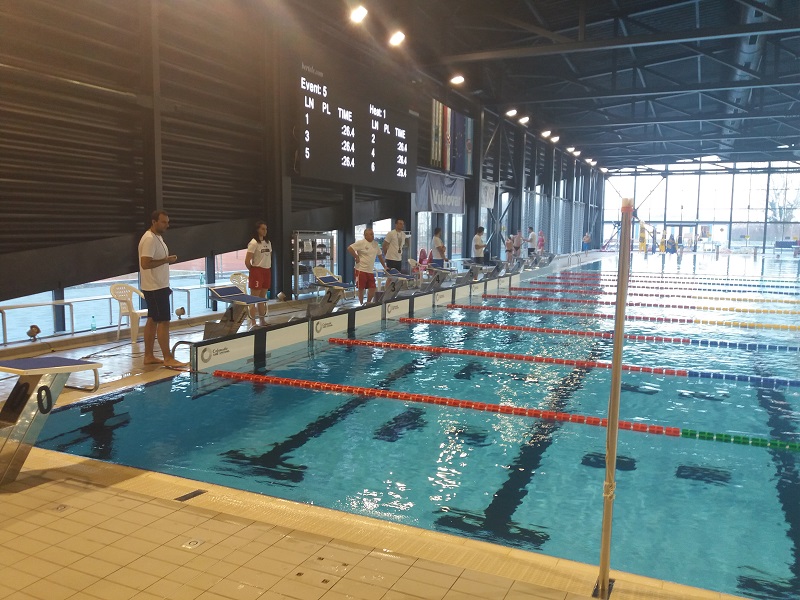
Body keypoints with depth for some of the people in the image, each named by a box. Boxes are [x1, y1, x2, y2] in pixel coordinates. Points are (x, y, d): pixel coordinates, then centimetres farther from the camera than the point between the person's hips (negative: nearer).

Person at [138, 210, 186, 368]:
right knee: (163, 321, -8)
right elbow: (145, 263, -25)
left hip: (159, 286, 10)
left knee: (152, 320, 12)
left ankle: (149, 356, 17)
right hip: (155, 287, -10)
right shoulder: (149, 239, -17)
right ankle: (168, 358, -4)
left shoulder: (157, 237, 15)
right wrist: (166, 260, -20)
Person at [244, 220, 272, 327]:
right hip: (257, 271, -7)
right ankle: (253, 323, -1)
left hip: (267, 272, 7)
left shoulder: (268, 242, 12)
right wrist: (253, 271, 0)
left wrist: (268, 268, 10)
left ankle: (262, 321, 23)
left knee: (262, 298, 14)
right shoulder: (254, 243, -11)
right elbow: (247, 261, -13)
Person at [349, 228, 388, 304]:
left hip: (370, 271, 6)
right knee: (361, 288, 0)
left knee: (372, 288, 4)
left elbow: (380, 255, 21)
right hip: (361, 270, -6)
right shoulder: (361, 243, -10)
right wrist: (356, 257, -14)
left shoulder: (375, 244, 10)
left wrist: (385, 267, 22)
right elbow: (349, 248, -16)